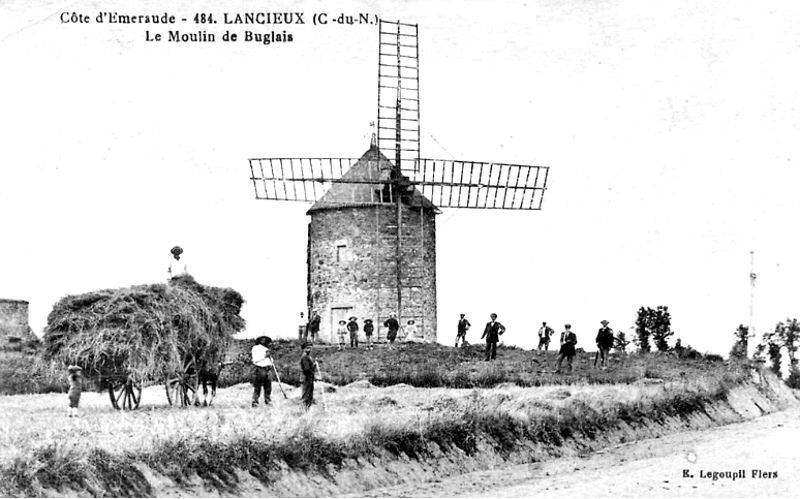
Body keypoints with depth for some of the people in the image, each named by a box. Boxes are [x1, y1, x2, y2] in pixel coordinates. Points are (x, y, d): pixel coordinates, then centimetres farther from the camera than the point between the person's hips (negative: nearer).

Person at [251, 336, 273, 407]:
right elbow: (255, 360, -9)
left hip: (268, 370, 6)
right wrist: (264, 357, -13)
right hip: (259, 369, -6)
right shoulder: (255, 348, 2)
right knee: (257, 388, -9)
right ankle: (255, 402, -7)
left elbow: (271, 361, 23)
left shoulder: (267, 349, 21)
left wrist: (270, 356, 3)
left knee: (268, 388, 2)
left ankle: (267, 401, 7)